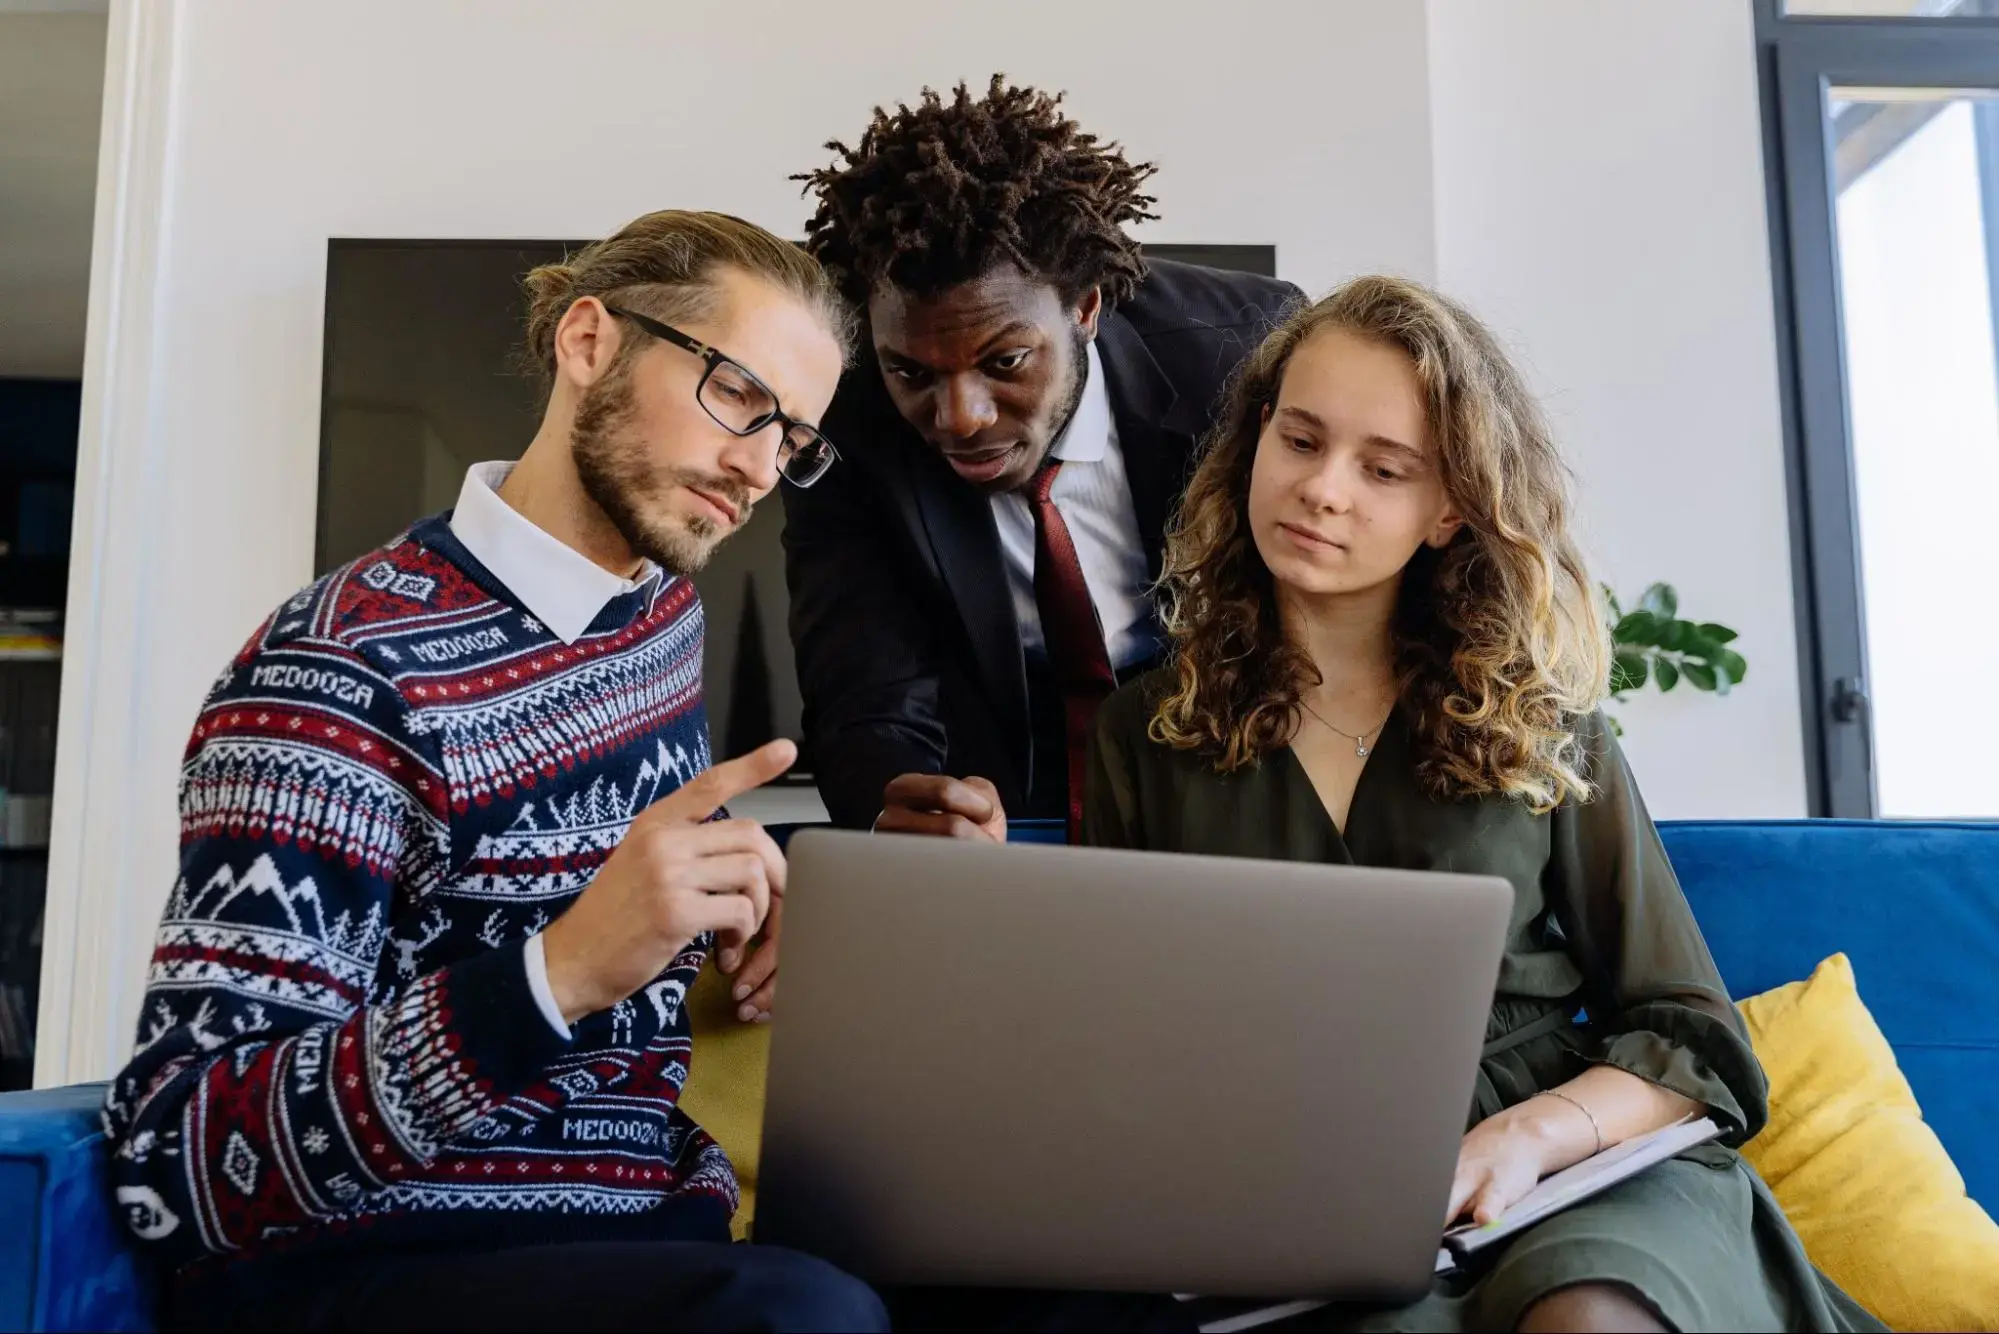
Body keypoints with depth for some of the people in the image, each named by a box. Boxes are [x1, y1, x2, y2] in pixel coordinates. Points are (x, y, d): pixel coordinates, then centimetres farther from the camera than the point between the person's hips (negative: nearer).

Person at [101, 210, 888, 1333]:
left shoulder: (669, 615, 8)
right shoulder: (346, 671, -15)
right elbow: (173, 1166, -20)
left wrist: (736, 919, 2)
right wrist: (564, 969, -32)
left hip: (656, 1231, 7)